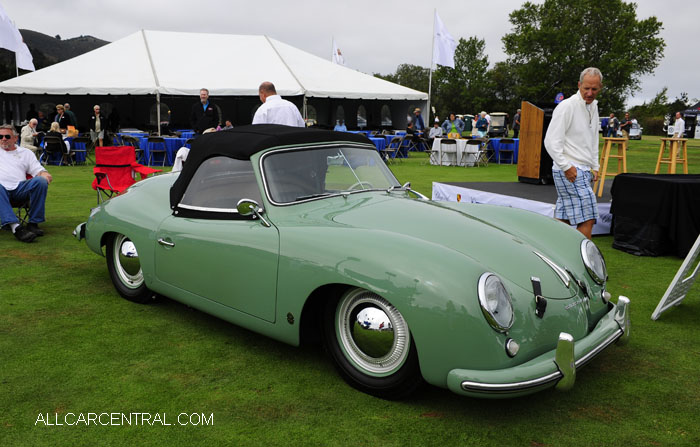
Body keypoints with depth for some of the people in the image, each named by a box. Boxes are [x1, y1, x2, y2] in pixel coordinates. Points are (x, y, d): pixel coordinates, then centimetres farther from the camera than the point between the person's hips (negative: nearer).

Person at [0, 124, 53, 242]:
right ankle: (15, 227, -54)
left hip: (19, 187, 1)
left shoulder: (25, 152, 29)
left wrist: (45, 175, -7)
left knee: (41, 181, -32)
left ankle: (33, 223, -28)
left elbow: (38, 170, 16)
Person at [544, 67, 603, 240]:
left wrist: (595, 167, 21)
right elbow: (551, 141, -16)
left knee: (564, 218, 10)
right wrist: (566, 167, -17)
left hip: (583, 171, 8)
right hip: (570, 171, -8)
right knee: (587, 219, -11)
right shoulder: (566, 106, -12)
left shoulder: (593, 106, 16)